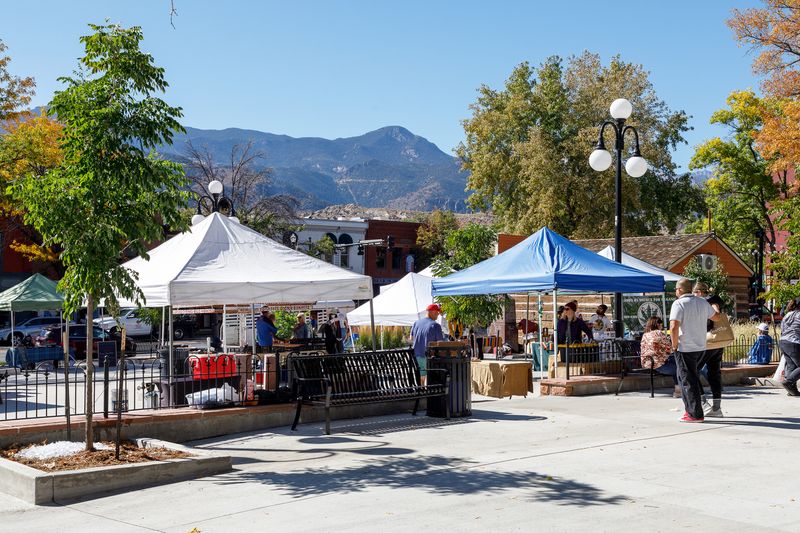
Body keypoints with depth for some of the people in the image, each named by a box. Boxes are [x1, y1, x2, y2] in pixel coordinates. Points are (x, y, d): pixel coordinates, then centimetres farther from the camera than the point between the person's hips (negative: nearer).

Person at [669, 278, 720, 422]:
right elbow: (716, 317, 25)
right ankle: (691, 408, 22)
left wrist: (674, 345, -12)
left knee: (687, 380, 0)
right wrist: (715, 308, 46)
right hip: (701, 347, 7)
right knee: (693, 376, 19)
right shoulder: (703, 302, 8)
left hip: (684, 348, -7)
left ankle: (695, 414, -1)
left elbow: (674, 327, -24)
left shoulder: (679, 304, -13)